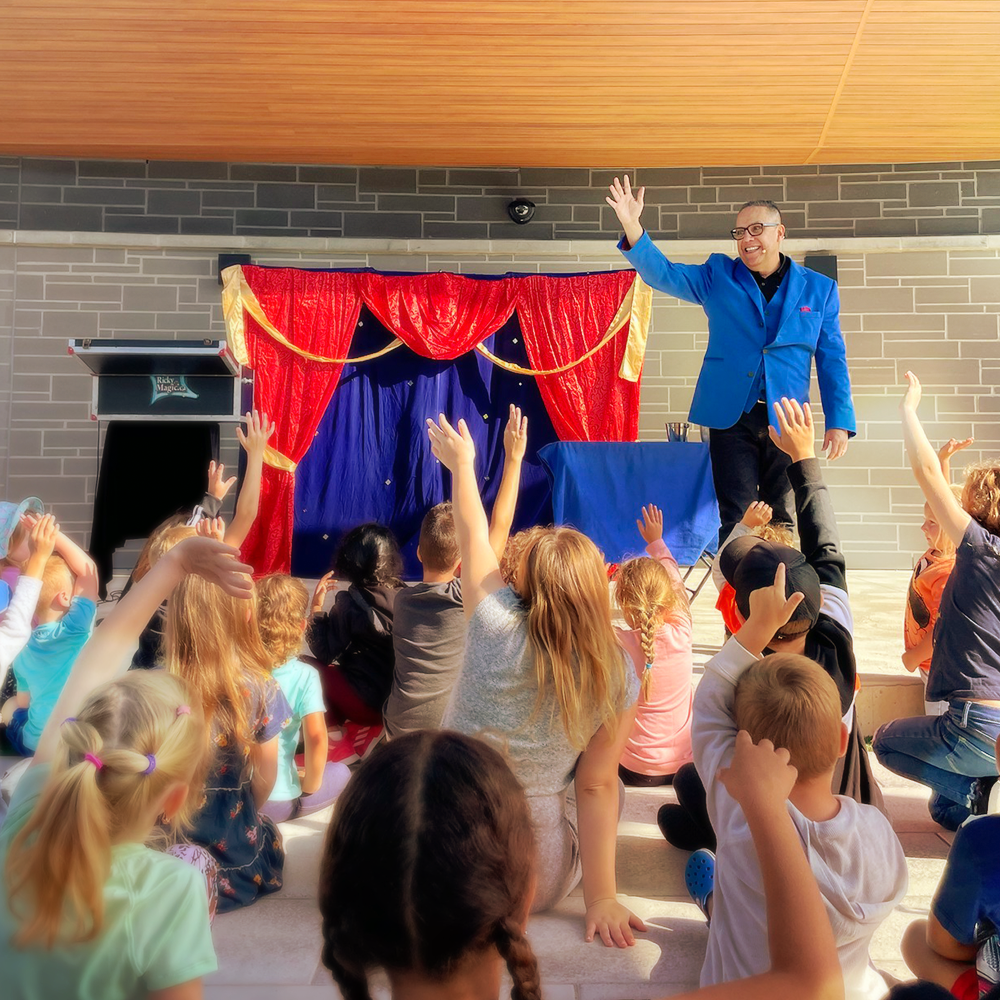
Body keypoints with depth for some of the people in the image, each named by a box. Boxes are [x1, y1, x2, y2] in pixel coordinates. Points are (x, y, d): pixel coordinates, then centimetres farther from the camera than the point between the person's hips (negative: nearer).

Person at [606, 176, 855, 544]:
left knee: (784, 522, 7)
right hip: (732, 418, -1)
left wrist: (839, 422, -1)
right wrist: (632, 226, -19)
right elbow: (663, 274, -2)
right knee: (736, 521, -1)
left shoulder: (819, 289, 8)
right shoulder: (718, 276, 8)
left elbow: (832, 361, 7)